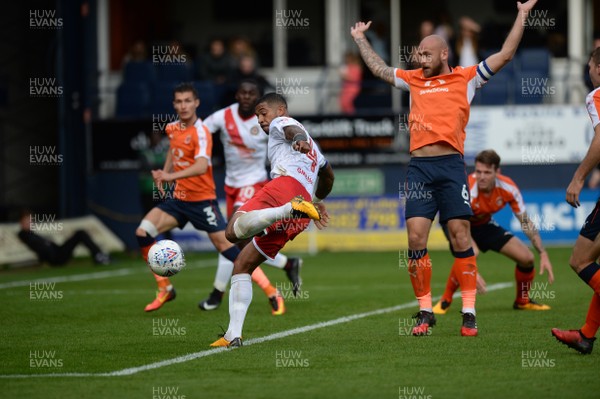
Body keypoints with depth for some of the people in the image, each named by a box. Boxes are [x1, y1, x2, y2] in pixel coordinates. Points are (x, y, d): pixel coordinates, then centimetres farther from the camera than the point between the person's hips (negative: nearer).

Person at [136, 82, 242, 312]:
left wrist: (171, 176, -47)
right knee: (143, 232, -7)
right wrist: (164, 174, 17)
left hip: (202, 200, -7)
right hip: (179, 198, 7)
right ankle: (165, 289, 3)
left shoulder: (201, 132, -18)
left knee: (224, 246, -12)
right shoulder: (173, 129, 5)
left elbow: (201, 166, -35)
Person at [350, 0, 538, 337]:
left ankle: (469, 312, -4)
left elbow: (505, 55, 11)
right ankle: (426, 312, 3)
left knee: (460, 236, -7)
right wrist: (361, 39, 44)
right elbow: (379, 69, 35)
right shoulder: (413, 80, 21)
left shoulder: (466, 78, 11)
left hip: (451, 165, -3)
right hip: (419, 167, 3)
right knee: (416, 237, -5)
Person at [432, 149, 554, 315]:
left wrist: (543, 254, -17)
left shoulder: (508, 188, -23)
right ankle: (445, 301, -16)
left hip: (483, 223, 5)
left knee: (527, 258, -7)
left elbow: (526, 222, -11)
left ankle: (522, 301, 22)